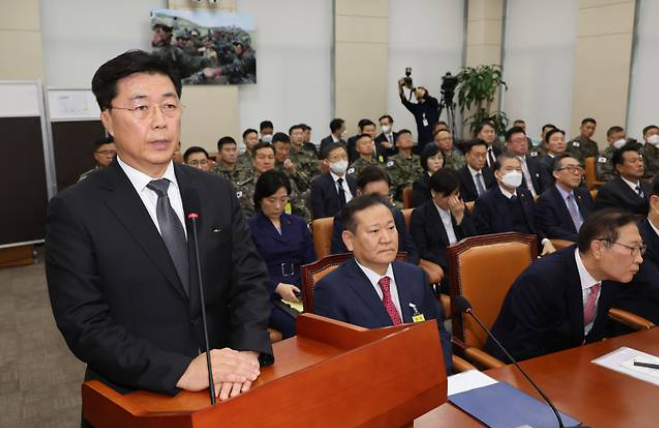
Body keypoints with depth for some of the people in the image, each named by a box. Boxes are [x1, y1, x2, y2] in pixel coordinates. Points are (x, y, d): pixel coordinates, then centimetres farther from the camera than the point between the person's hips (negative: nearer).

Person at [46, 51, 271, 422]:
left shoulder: (217, 192, 3)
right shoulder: (75, 210, -8)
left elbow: (251, 277, 1)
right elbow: (84, 324, -13)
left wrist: (247, 351, -16)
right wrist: (181, 370, -22)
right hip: (134, 400, -2)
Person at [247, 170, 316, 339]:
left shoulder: (299, 224, 18)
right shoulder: (249, 228, 3)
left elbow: (311, 263, 14)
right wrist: (278, 287, -18)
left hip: (300, 293, 4)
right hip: (266, 296, -3)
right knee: (296, 326, -31)